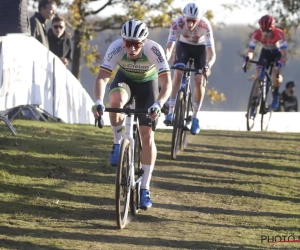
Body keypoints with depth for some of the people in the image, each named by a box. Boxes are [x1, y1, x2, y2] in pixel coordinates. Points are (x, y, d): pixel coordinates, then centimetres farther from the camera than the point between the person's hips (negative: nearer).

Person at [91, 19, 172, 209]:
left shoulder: (154, 50, -35)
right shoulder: (116, 48, -33)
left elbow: (167, 83, -41)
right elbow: (102, 78, -36)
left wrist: (158, 104, -58)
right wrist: (99, 101, -54)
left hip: (147, 83, 0)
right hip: (124, 79, 1)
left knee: (147, 135, -8)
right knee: (116, 101, -36)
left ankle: (145, 188, 0)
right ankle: (118, 144, -10)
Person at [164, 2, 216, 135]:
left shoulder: (205, 25, -37)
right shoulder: (177, 23, -34)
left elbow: (211, 53, -40)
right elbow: (169, 46, -40)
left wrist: (208, 65, -59)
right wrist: (165, 59, -60)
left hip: (200, 47, -1)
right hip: (183, 45, 1)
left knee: (199, 81, -11)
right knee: (178, 74, -19)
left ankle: (195, 117, 4)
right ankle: (171, 112, -14)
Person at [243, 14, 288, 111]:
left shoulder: (279, 34, -36)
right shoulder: (256, 34, -29)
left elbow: (284, 54, -38)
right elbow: (250, 50, -27)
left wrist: (280, 63, -58)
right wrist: (247, 57, -51)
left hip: (278, 53, -3)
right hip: (265, 52, 3)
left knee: (275, 72, -29)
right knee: (258, 75, -16)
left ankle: (276, 95, -3)